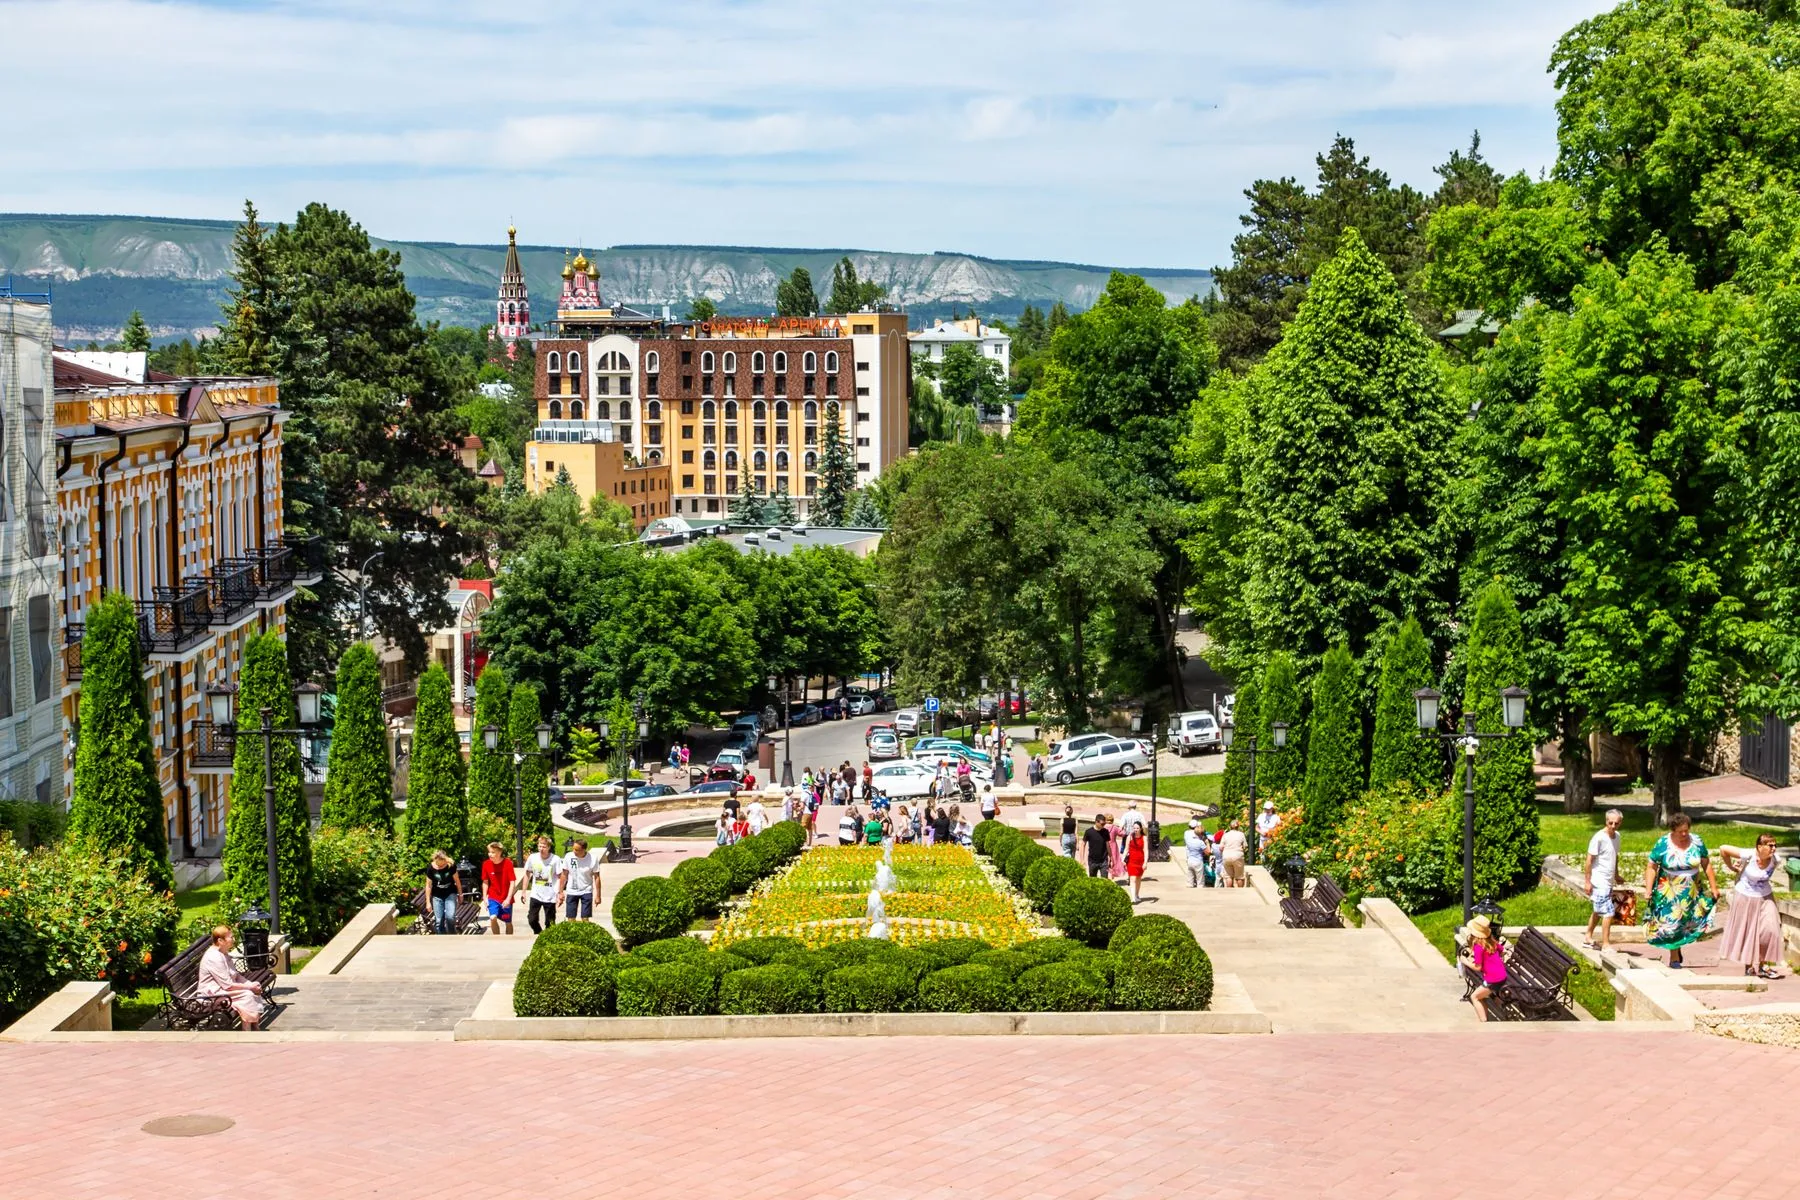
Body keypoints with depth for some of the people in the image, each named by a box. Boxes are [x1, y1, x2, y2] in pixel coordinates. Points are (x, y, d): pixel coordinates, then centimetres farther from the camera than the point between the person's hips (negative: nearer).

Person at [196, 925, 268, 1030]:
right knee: (247, 995, -23)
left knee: (255, 991, -2)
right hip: (212, 994, -10)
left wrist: (251, 984, -3)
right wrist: (249, 987, -16)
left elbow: (236, 975, 15)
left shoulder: (224, 954, 9)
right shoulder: (214, 957, -23)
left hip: (221, 989, 10)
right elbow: (228, 985, -24)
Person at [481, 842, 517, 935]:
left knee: (508, 922, 9)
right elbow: (485, 882, 6)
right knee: (493, 918, -19)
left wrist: (508, 899, -18)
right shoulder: (486, 864, -6)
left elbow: (512, 882, -12)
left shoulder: (507, 863, -14)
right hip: (493, 897, 1)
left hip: (506, 899, -1)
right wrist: (485, 897, 0)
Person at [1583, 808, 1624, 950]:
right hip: (1599, 882, -9)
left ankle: (1588, 939, 32)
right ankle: (1606, 944, -7)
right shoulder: (1599, 838, -17)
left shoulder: (1616, 836, 6)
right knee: (1608, 912, -11)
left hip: (1608, 882, 9)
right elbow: (1589, 860, -15)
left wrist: (1616, 874, 23)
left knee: (1598, 911, 19)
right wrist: (1587, 881, -15)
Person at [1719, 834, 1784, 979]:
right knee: (1747, 932, 9)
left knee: (1769, 930, -9)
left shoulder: (1775, 860, -13)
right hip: (1745, 897, -3)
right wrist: (1731, 867, -7)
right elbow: (1723, 849, -17)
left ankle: (1763, 965, 3)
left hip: (1765, 898, 3)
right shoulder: (1749, 856, -24)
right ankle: (1749, 966, 24)